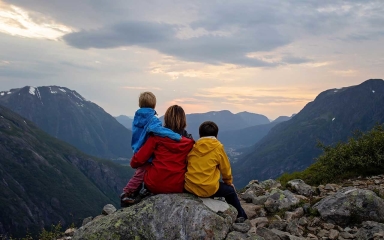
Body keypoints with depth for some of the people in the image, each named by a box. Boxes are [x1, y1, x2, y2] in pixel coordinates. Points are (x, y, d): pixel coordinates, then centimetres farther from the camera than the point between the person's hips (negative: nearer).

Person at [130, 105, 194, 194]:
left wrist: (134, 162, 16)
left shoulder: (157, 137, -7)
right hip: (179, 188, 2)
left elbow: (137, 161, -6)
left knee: (145, 166, 26)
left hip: (155, 186, -2)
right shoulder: (189, 142, -2)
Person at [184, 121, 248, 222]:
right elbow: (225, 168, 6)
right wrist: (228, 182, 24)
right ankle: (241, 216, 37)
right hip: (208, 189, -4)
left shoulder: (193, 147, 6)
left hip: (189, 187, 4)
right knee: (230, 190, 23)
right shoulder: (218, 147, -3)